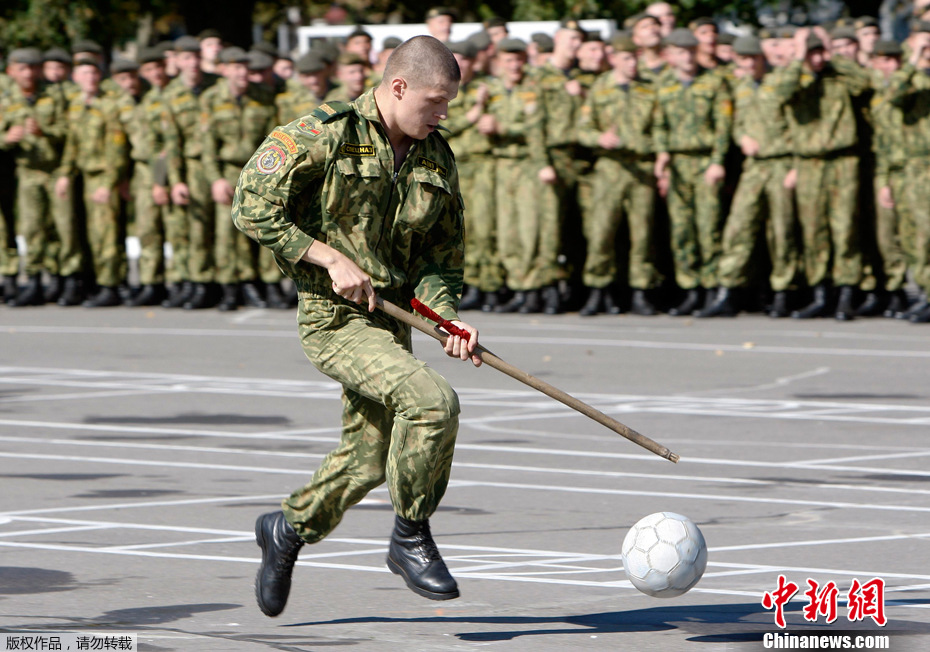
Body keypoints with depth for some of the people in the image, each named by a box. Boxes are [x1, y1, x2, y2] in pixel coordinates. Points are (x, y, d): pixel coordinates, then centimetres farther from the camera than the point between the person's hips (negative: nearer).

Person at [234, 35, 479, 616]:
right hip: (332, 318, -7)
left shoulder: (438, 161, 6)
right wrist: (332, 257, -18)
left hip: (391, 321, 7)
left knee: (367, 461, 13)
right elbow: (253, 207, -12)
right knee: (431, 400, -26)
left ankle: (289, 529, 40)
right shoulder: (325, 134, -13)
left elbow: (441, 256, 11)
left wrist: (448, 318, -8)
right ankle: (411, 538, -9)